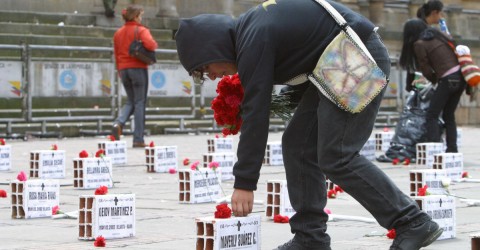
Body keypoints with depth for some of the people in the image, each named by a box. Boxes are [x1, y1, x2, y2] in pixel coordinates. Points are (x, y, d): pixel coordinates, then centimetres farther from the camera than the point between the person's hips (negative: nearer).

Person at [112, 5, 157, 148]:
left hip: (123, 70, 5)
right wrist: (155, 45, -1)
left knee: (130, 101, 18)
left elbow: (116, 54, 14)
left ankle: (119, 122, -12)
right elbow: (149, 44, -24)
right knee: (140, 103, 0)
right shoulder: (141, 30, -6)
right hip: (138, 68, -5)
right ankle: (138, 139, -2)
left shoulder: (118, 33, 12)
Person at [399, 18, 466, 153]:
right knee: (449, 115, 16)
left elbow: (426, 70, 0)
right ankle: (452, 149, 11)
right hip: (461, 75, 7)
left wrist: (435, 80, 18)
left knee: (432, 115, 0)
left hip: (448, 79, -7)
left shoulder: (419, 44, -3)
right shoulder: (438, 34, 15)